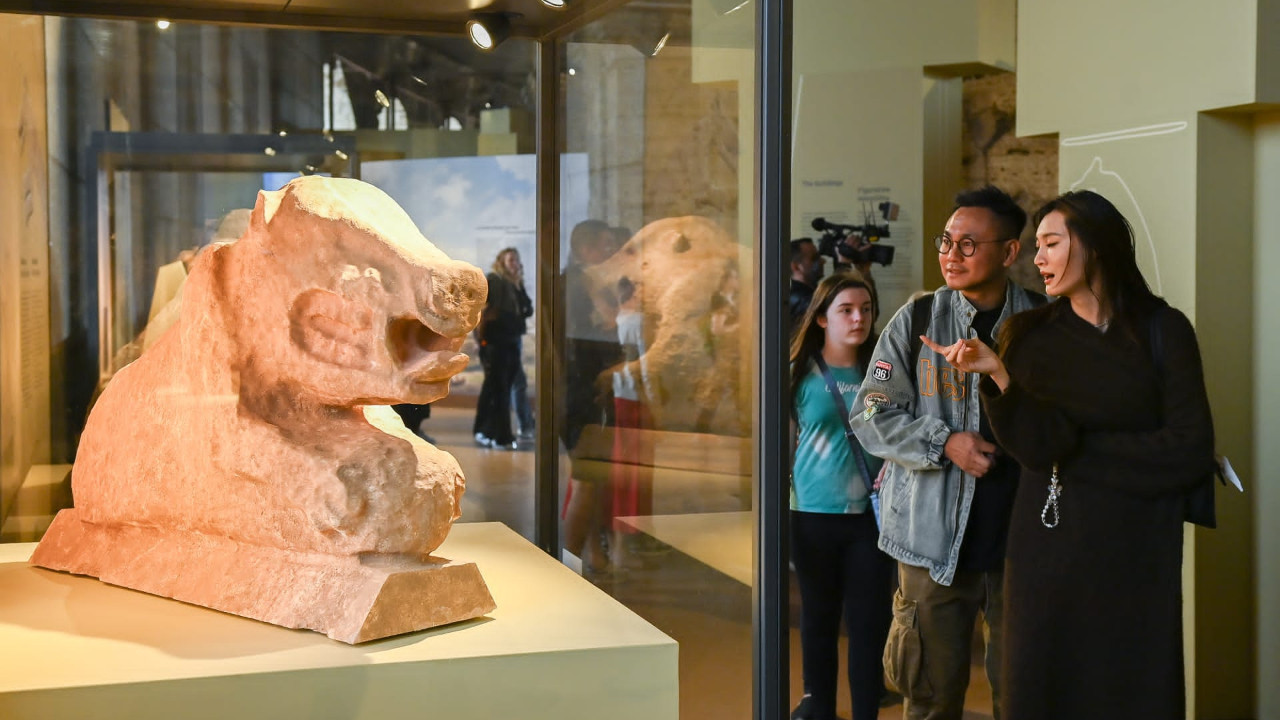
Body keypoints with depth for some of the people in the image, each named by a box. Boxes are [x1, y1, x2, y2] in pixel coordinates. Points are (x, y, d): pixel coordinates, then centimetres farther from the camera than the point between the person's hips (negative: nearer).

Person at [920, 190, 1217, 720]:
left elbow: (1192, 451, -10)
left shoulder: (1163, 329, -2)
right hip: (1050, 547, 1)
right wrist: (998, 375, -23)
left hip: (1136, 553, -1)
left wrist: (1081, 452, -7)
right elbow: (1037, 449, -10)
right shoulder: (1030, 335, 3)